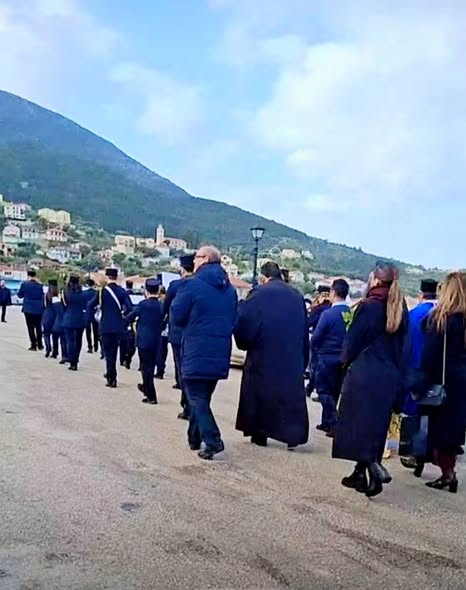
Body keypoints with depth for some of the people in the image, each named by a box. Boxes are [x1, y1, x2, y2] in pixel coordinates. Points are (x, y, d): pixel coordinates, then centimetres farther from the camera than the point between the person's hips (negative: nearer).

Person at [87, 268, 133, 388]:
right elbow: (129, 308, -7)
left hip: (106, 326, -3)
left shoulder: (103, 291, -8)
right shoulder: (122, 291, 0)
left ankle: (112, 380, -3)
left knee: (108, 352, 2)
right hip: (119, 327, 3)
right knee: (114, 351, 19)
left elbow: (91, 305, -7)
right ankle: (110, 373, 34)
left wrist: (91, 317, 8)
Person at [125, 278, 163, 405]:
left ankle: (152, 396, 0)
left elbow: (129, 318, -5)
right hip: (156, 342, 4)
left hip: (144, 341, -4)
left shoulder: (143, 304, -12)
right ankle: (146, 387, 39)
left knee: (146, 368, 1)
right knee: (151, 366, 19)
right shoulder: (162, 306, -2)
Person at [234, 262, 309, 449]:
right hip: (292, 358, 4)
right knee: (291, 392, 8)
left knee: (260, 392, 10)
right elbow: (304, 331, 12)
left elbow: (243, 319, -11)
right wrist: (303, 360, 16)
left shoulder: (261, 294, -8)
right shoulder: (297, 296, 8)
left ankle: (259, 434, 15)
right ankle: (293, 435, 2)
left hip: (264, 355, -3)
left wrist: (244, 342, 6)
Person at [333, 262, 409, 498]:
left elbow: (354, 339, -8)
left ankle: (372, 465, -12)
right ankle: (361, 473, 20)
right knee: (375, 424, 12)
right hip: (390, 376, 6)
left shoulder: (369, 306, -13)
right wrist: (397, 372, 17)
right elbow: (403, 345, 10)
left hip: (365, 373, -6)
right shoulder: (400, 308, 6)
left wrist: (347, 360, 9)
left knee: (359, 423, 2)